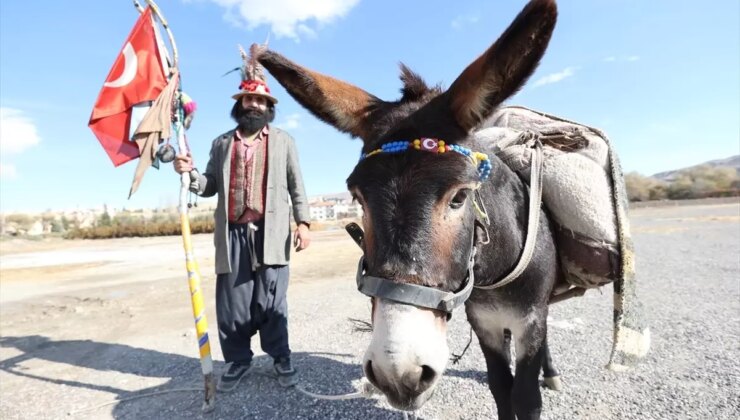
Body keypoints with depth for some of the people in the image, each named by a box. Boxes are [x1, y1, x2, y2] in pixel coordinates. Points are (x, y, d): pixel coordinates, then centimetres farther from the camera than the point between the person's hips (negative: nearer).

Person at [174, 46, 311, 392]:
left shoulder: (283, 141, 11)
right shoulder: (222, 143, 17)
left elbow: (296, 185, 6)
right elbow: (211, 186, 14)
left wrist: (302, 222, -5)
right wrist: (191, 173, -7)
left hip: (271, 233, -2)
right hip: (234, 235, 3)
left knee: (272, 301, 2)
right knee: (231, 303, 7)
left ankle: (281, 358, 18)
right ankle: (238, 360, 24)